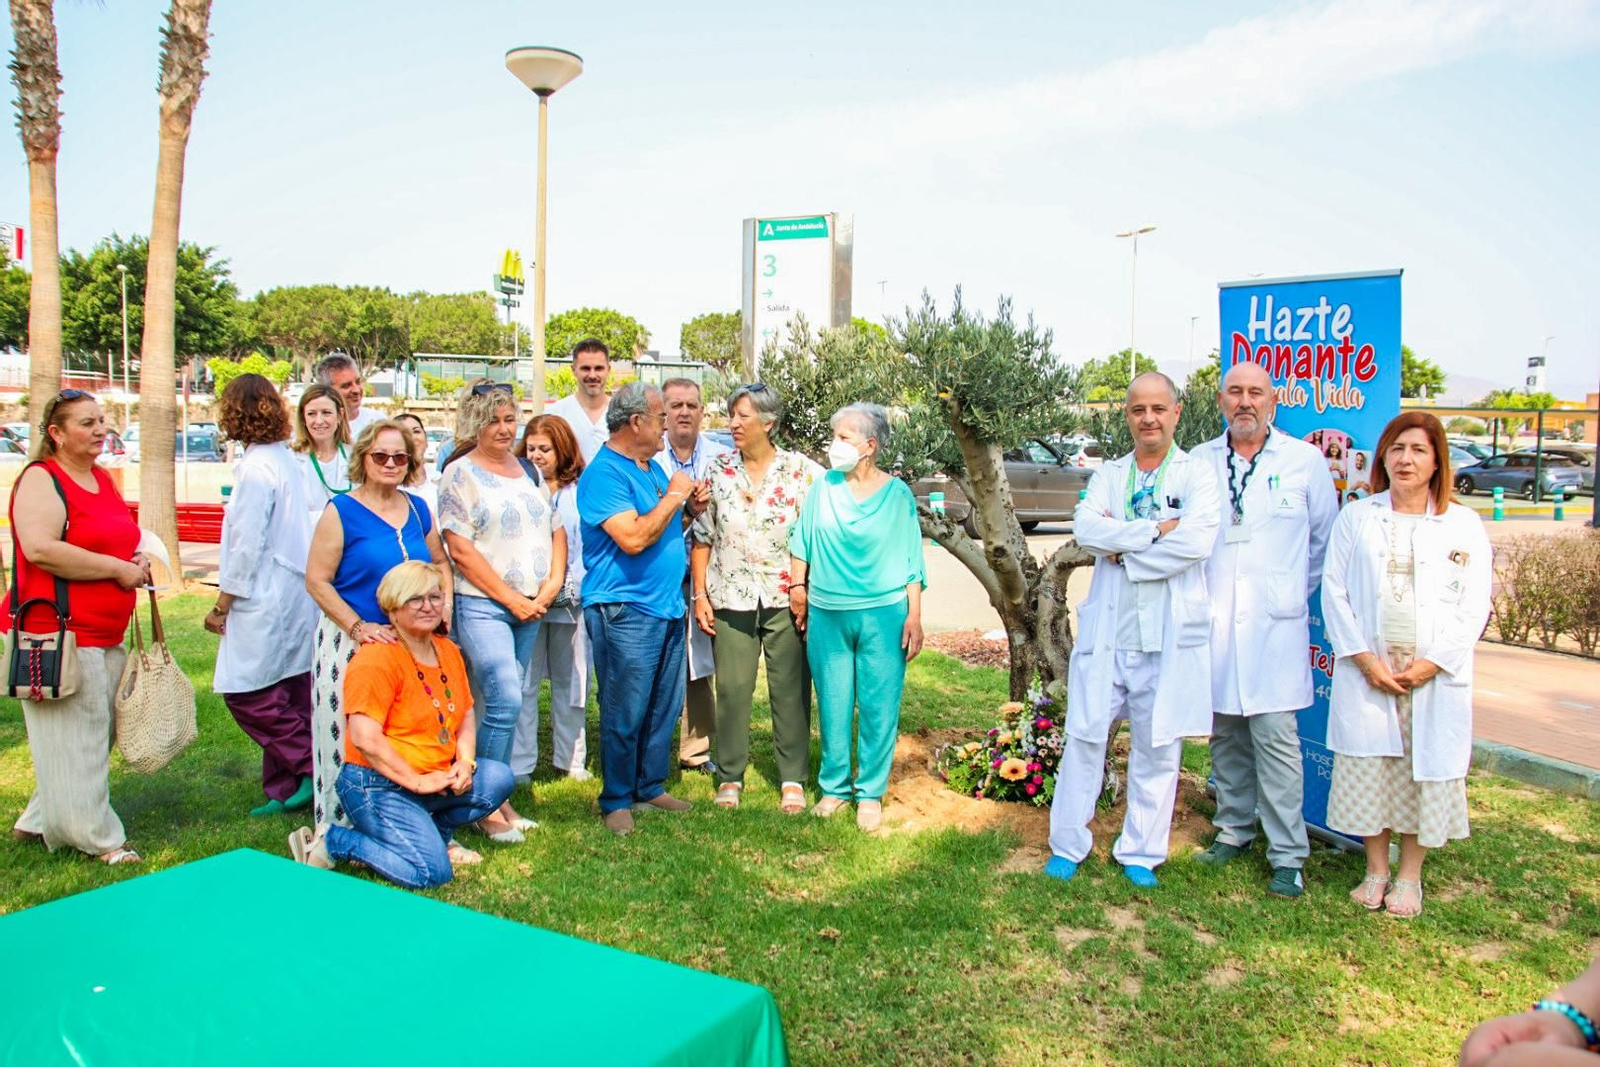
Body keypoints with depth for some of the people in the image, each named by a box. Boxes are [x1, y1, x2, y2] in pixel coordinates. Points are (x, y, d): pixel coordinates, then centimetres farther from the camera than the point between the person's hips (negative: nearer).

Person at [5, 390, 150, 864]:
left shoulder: (103, 478, 16)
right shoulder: (40, 479, -10)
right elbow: (40, 549, -25)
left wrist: (137, 559, 7)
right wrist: (119, 569, -19)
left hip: (106, 636, 9)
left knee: (91, 734, 14)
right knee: (75, 739, -1)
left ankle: (37, 822, 29)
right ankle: (100, 840, 7)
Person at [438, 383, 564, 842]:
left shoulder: (529, 469, 14)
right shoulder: (460, 474, -4)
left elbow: (557, 529, 16)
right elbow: (460, 549, -11)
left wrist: (552, 584, 0)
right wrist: (511, 598, -11)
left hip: (530, 607, 6)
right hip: (482, 605, -6)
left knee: (505, 703, 9)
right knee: (504, 701, -13)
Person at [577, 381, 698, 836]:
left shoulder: (652, 467, 15)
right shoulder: (605, 472, -13)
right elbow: (633, 538, -24)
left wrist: (688, 508, 6)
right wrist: (674, 496, -14)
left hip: (666, 607, 9)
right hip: (625, 610, -9)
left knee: (665, 708, 13)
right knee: (625, 713, -1)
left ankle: (651, 788, 26)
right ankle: (617, 800, 13)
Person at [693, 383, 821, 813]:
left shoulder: (802, 470, -1)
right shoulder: (719, 470, 6)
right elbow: (702, 536, 9)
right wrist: (699, 594, 4)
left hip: (786, 599, -2)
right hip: (731, 598, 2)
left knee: (790, 689, 3)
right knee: (732, 688, 5)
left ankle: (793, 780, 16)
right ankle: (730, 777, 19)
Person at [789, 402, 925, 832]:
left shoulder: (897, 494, -1)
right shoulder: (823, 487, 4)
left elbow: (911, 560, 1)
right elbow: (801, 542, 14)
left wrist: (914, 617, -4)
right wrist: (797, 588, 13)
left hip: (883, 615, -2)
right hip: (827, 615, 2)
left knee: (879, 708, 2)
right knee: (832, 706, 9)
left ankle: (870, 793, 16)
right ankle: (834, 786, 23)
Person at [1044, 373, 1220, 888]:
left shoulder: (1197, 473, 2)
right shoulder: (1108, 475, 11)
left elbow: (1198, 541, -16)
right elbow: (1085, 527, -8)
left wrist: (1123, 550, -10)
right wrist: (1156, 529, -15)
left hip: (1169, 634, -2)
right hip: (1105, 629, 2)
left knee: (1158, 747, 7)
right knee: (1084, 736, 5)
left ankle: (1140, 854, 21)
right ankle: (1067, 846, 18)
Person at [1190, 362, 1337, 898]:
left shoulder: (1304, 461, 2)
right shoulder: (1199, 463, 6)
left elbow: (1326, 537, 12)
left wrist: (1297, 591, 13)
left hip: (1275, 622, -2)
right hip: (1213, 621, 3)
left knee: (1276, 736, -5)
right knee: (1225, 733, 11)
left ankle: (1287, 856, 4)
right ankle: (1234, 829, 27)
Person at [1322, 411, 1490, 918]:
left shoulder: (1464, 525, 4)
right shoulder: (1356, 518, 5)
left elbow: (1474, 607, 0)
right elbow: (1335, 592, 1)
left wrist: (1432, 663, -10)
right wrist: (1364, 658, -9)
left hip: (1436, 675, 0)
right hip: (1367, 670, 1)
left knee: (1426, 768, 4)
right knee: (1368, 767, 4)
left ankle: (1410, 877, 19)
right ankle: (1376, 870, 20)